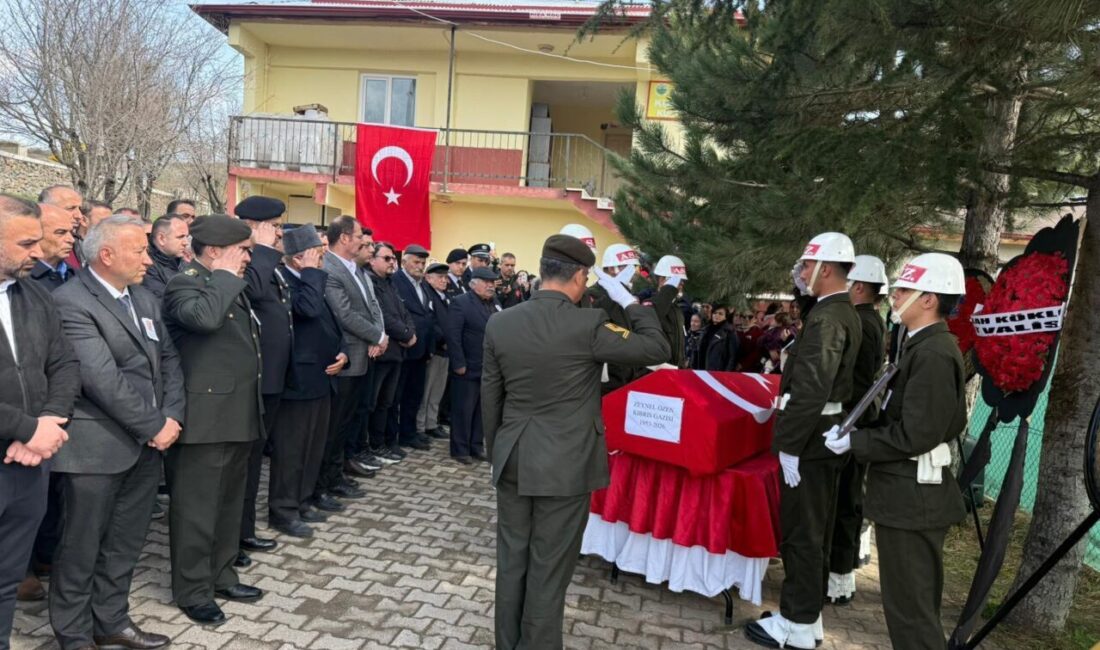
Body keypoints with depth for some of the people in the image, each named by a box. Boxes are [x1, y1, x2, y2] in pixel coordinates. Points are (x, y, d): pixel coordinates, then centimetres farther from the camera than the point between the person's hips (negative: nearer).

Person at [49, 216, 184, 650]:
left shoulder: (146, 299, 12)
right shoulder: (71, 302, -13)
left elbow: (168, 359, 10)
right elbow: (102, 378, -20)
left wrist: (172, 417, -4)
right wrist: (155, 426, -15)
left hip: (147, 445, 7)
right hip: (97, 448, -7)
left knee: (126, 543, 16)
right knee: (82, 545, 9)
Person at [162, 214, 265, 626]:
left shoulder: (229, 286, 16)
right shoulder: (185, 284, -12)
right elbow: (204, 317, -35)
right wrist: (225, 276, -19)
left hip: (238, 414, 9)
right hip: (205, 416, -9)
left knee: (229, 502, 18)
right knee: (197, 507, 3)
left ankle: (221, 576, 32)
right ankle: (192, 591, 16)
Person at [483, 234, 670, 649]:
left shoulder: (499, 323, -1)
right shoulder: (589, 325, -16)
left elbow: (490, 398, 6)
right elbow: (657, 349, -8)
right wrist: (629, 301, 2)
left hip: (512, 460, 5)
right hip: (566, 464, -5)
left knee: (511, 560, 17)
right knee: (549, 568, 9)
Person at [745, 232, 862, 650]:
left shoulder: (827, 317, -19)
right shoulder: (844, 313, 12)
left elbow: (813, 389, -25)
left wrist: (789, 443, -21)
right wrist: (782, 408, 20)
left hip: (810, 439, -10)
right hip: (827, 433, 10)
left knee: (800, 532, 0)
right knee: (813, 530, 17)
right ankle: (807, 616, 29)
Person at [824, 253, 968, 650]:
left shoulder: (932, 353, -20)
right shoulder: (929, 346, 11)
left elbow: (915, 435, -24)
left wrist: (852, 442, -15)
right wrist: (860, 435, 7)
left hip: (911, 496, -10)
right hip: (915, 491, 10)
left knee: (908, 604, 1)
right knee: (919, 599, 21)